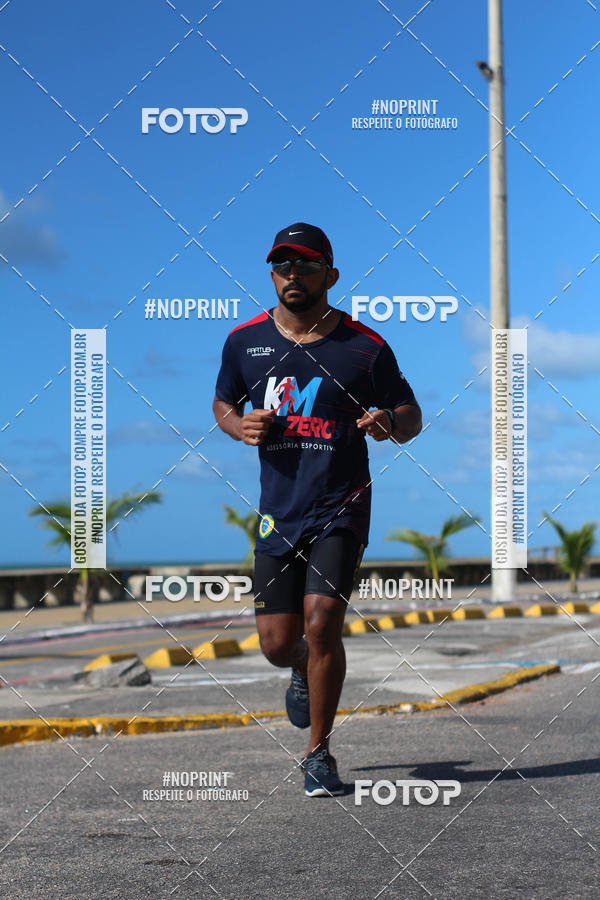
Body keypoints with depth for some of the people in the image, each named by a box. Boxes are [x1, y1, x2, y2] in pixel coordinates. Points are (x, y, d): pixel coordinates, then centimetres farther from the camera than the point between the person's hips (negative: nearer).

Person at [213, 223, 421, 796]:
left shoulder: (366, 347, -2)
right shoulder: (245, 341, 5)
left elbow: (412, 416, 7)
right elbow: (222, 403, 19)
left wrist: (389, 422, -17)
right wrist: (240, 427, -4)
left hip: (341, 509, -3)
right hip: (278, 511, 3)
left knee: (321, 620, -17)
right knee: (277, 643, 2)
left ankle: (319, 753, 2)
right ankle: (304, 672, 42)